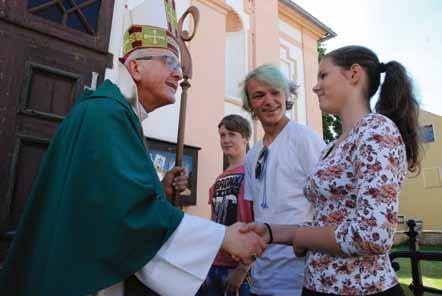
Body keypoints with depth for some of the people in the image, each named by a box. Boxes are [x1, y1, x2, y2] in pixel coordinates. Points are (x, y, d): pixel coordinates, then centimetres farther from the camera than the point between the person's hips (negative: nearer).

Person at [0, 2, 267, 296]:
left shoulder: (120, 116, 11)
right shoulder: (106, 113, -19)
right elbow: (132, 209, -29)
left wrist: (161, 190, 0)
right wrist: (224, 236, -25)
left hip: (101, 270, 9)